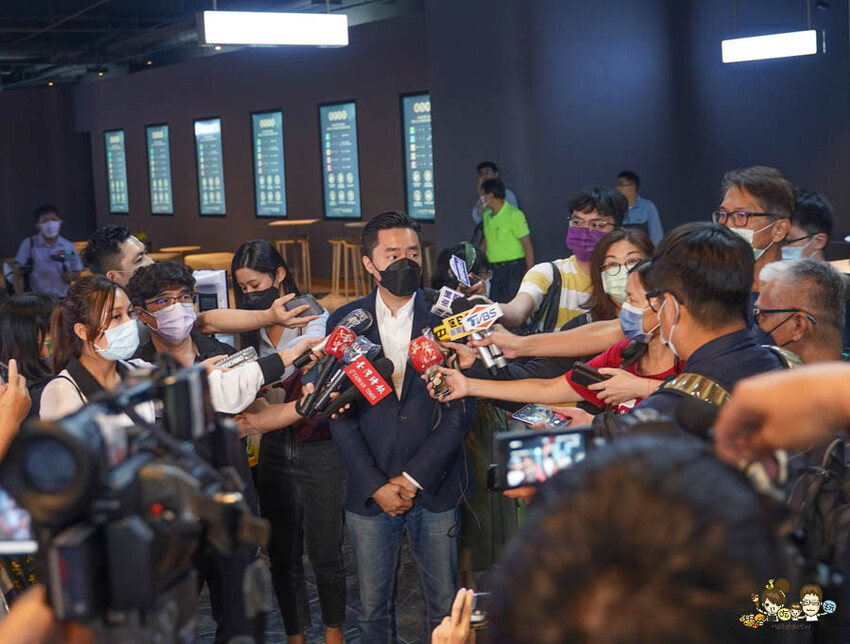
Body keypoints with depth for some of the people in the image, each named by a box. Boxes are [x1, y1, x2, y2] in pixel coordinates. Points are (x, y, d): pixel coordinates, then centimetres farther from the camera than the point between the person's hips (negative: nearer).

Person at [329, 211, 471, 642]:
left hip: (434, 488, -1)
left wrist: (413, 478, -8)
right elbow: (339, 413, 0)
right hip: (369, 490, 1)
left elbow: (458, 410, -4)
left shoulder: (445, 317, -1)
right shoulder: (345, 322, 3)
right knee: (373, 609, 10)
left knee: (445, 607, 6)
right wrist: (376, 485, -7)